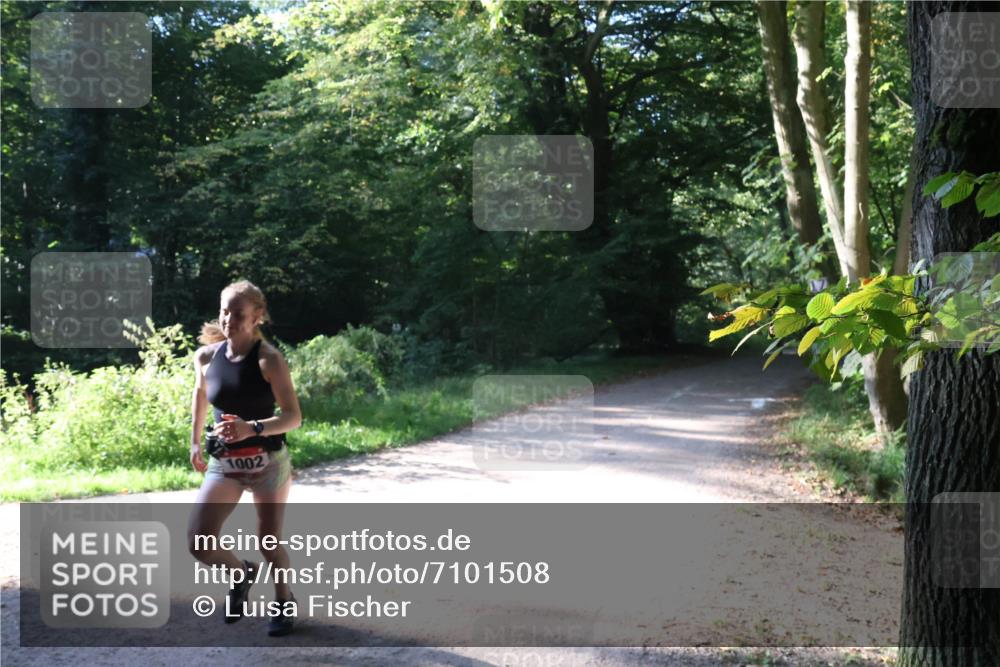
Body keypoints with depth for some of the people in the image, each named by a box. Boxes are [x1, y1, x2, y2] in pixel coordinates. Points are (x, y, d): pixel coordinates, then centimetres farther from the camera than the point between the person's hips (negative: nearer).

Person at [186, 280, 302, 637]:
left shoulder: (268, 359, -15)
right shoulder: (206, 356, -3)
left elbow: (293, 416, -18)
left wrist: (252, 428, -33)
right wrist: (195, 441, 21)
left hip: (267, 462, -3)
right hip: (223, 463, 3)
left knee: (269, 541, 6)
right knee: (198, 543, -8)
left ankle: (284, 602, 35)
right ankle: (241, 574, 25)